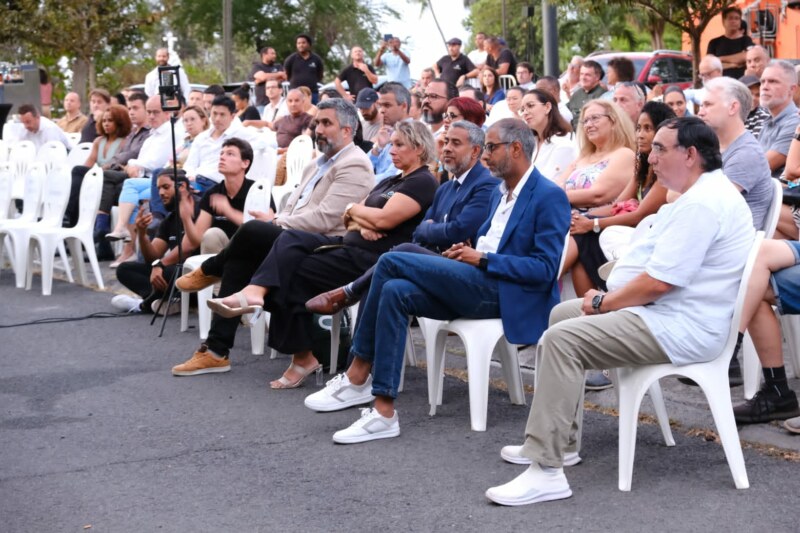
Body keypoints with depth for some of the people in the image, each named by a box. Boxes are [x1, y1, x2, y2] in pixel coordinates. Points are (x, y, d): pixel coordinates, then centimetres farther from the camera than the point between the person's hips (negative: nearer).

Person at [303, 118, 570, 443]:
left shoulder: (550, 197, -7)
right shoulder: (501, 192, 22)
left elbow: (545, 269, -15)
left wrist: (482, 259, -14)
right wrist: (468, 254, 4)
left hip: (506, 293, -9)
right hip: (476, 285, 9)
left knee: (392, 262, -19)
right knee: (396, 292, -18)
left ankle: (358, 376, -11)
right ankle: (384, 411, -18)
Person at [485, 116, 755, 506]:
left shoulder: (702, 203, -21)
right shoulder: (700, 195, 16)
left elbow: (658, 282, -25)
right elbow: (651, 257, 17)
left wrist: (603, 303, -10)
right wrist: (607, 296, 3)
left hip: (681, 329, -12)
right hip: (669, 313, 12)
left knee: (562, 338, -22)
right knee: (563, 314, 19)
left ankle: (546, 470, -23)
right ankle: (558, 441, 20)